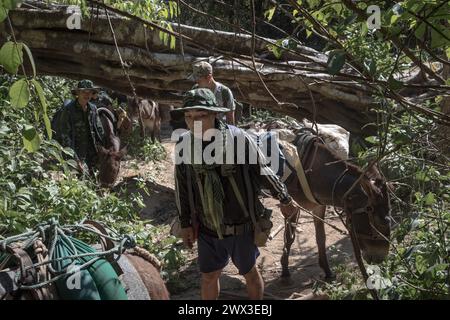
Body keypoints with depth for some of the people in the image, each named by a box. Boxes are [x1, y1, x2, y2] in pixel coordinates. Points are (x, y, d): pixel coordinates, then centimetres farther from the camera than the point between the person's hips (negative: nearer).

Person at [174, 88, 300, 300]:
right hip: (206, 229, 2)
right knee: (208, 277, 17)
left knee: (250, 273, 18)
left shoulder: (238, 138, -19)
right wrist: (185, 223, 6)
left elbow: (261, 170, -6)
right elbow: (181, 188, 1)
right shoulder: (183, 146, -10)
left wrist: (285, 199, 4)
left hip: (240, 226, -2)